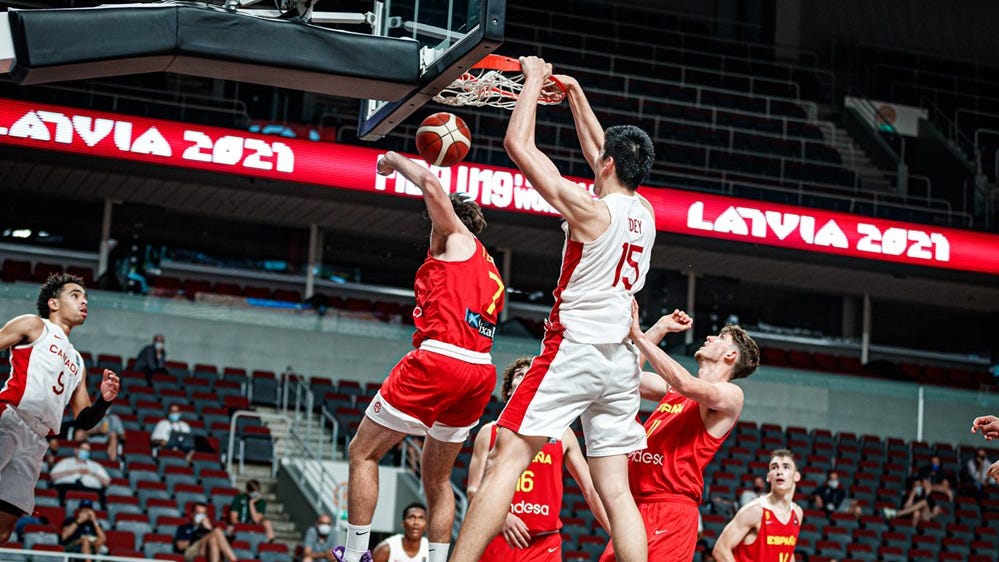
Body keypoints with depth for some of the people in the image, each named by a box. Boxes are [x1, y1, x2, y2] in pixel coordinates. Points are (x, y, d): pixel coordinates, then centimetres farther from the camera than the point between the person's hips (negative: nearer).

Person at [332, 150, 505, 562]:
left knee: (363, 452, 3)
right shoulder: (490, 272, 28)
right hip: (481, 371, 8)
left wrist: (395, 160, 13)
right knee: (436, 476, 18)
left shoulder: (457, 238, 7)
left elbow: (430, 183, -3)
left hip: (440, 358, -8)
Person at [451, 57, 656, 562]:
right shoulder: (645, 213, 11)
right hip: (621, 359, 7)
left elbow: (518, 145, -9)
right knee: (615, 491, 5)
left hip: (573, 350, -7)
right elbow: (598, 151, 28)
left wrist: (535, 79, 3)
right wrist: (573, 92, 33)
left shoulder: (591, 210, -10)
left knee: (507, 459, -11)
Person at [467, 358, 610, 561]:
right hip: (499, 538, 0)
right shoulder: (490, 433, 10)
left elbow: (590, 489, 11)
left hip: (546, 543, 0)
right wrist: (501, 516, -18)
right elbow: (474, 490, 2)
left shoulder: (562, 435, 13)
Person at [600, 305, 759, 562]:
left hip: (672, 511, -8)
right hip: (635, 506, 8)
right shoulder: (674, 388, 23)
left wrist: (638, 336, -17)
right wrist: (660, 328, 22)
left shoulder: (731, 394, -2)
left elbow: (687, 385, -20)